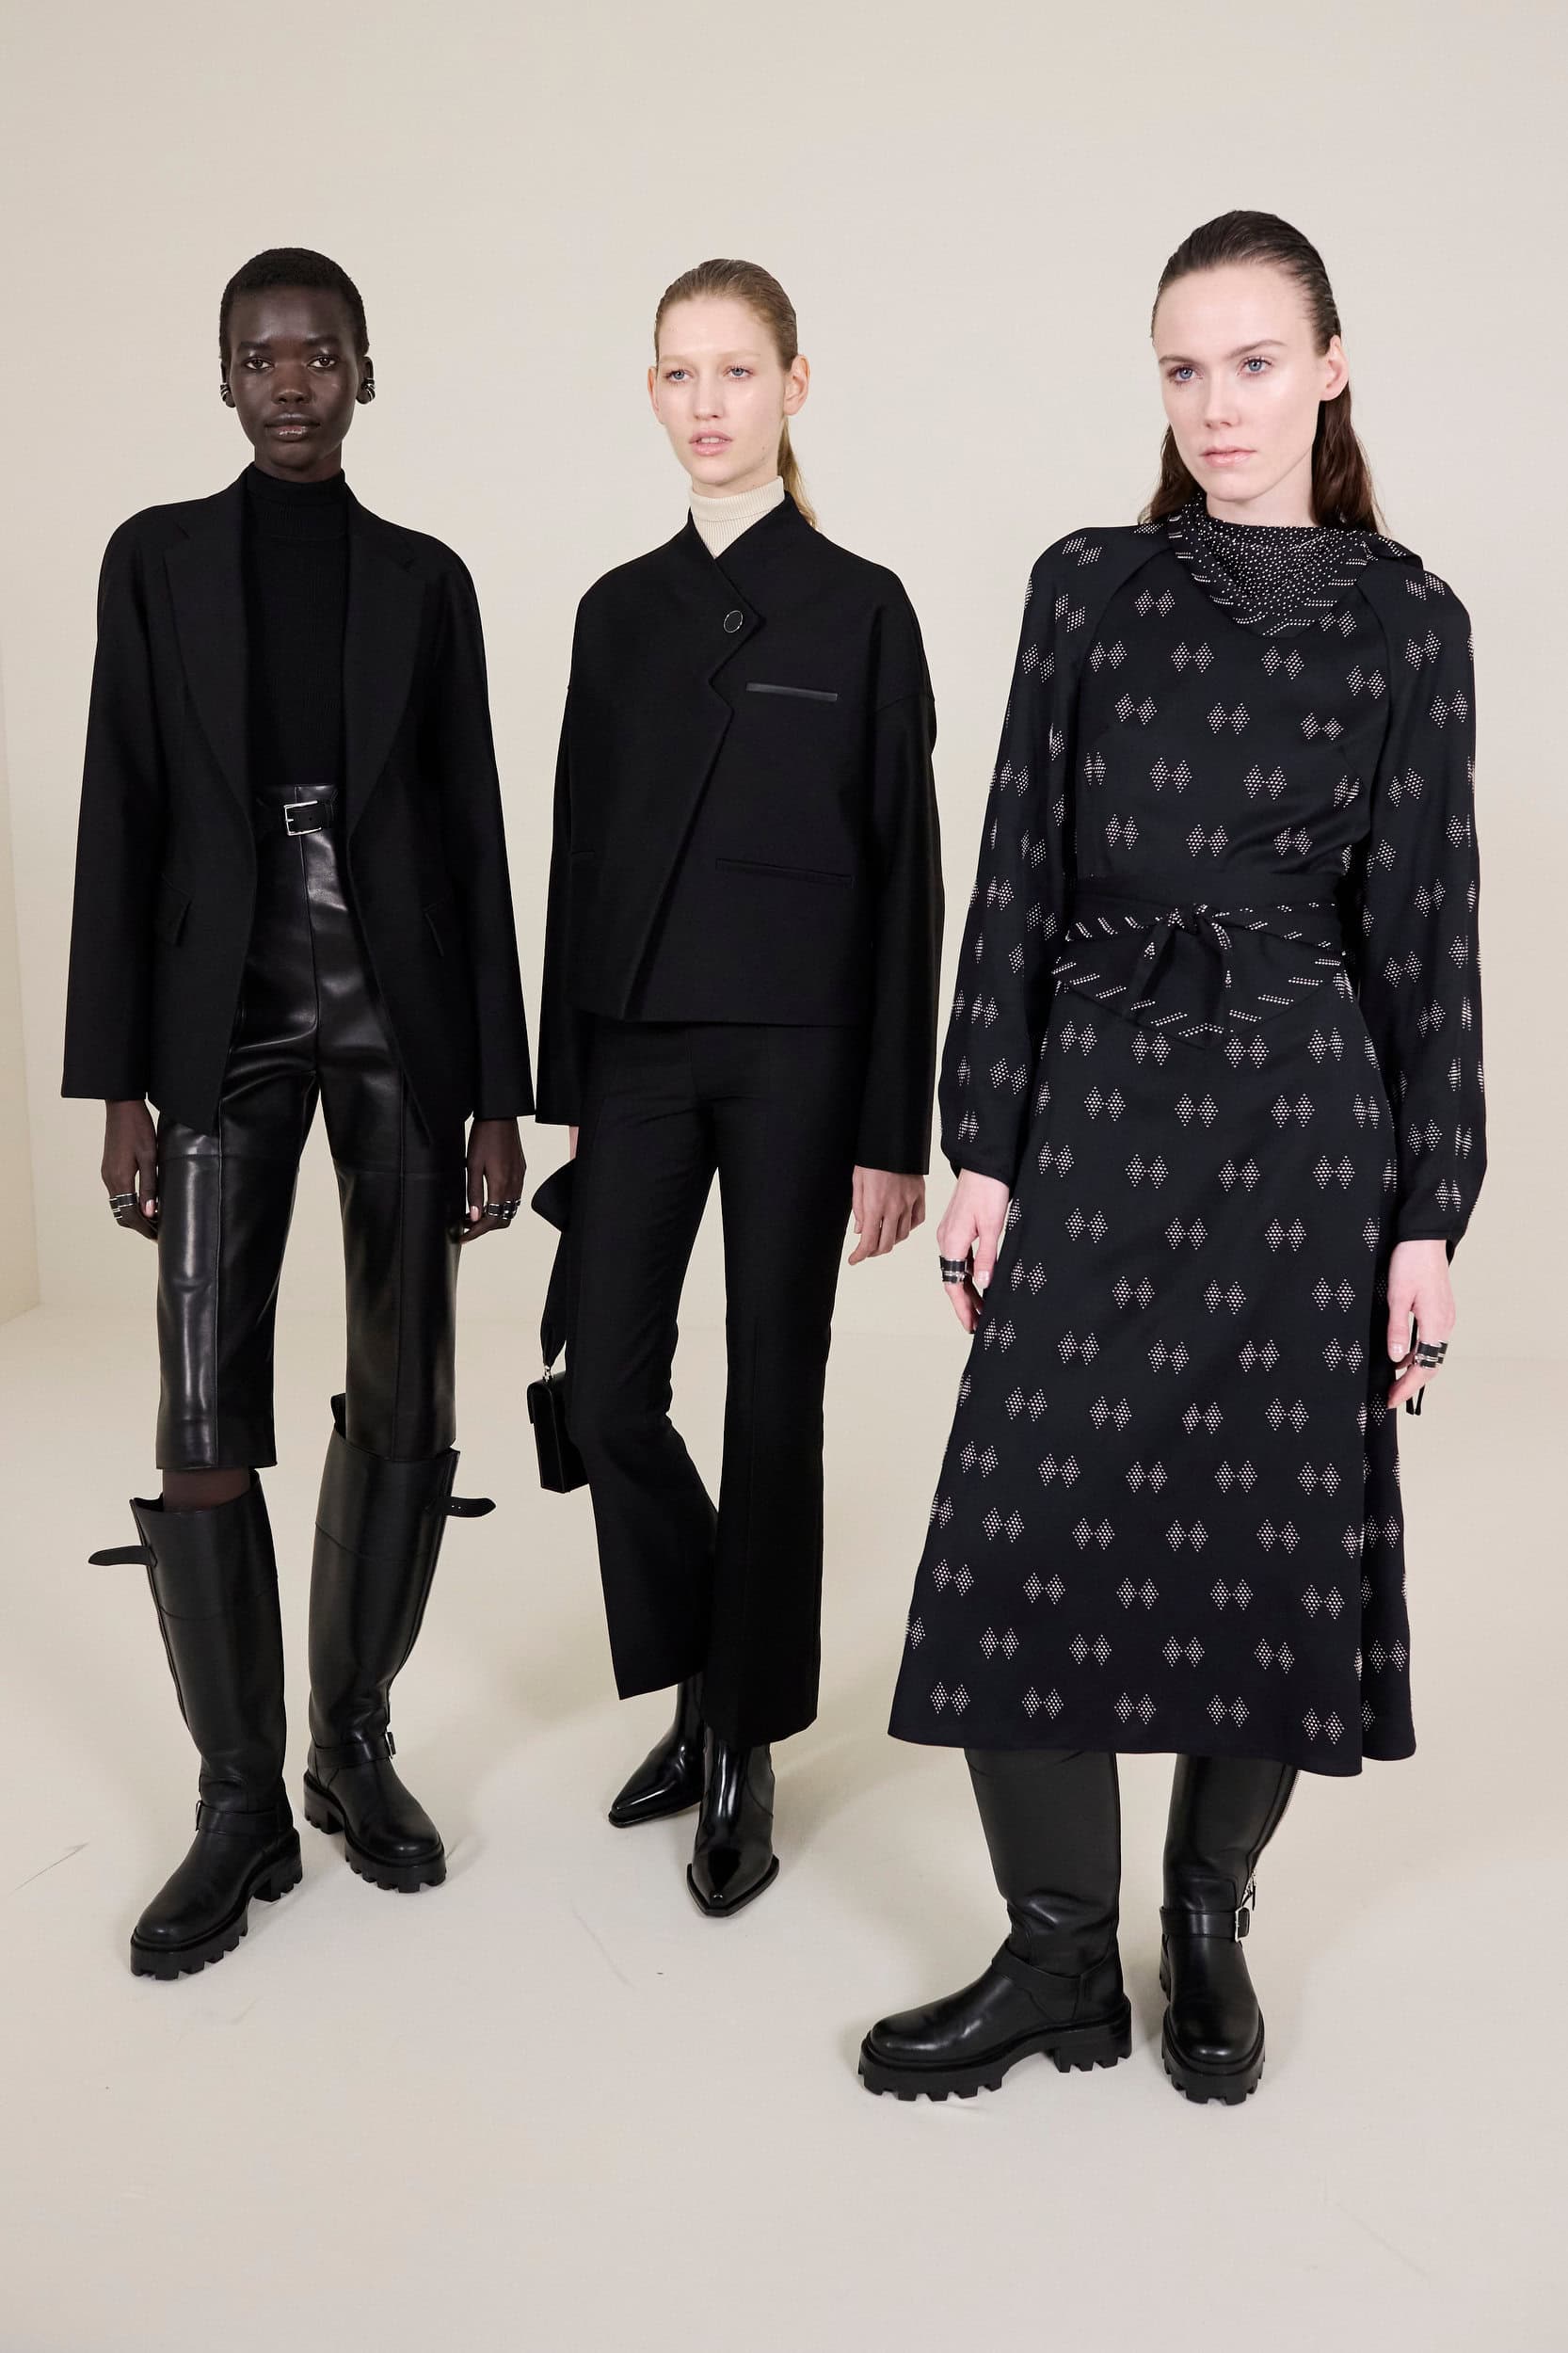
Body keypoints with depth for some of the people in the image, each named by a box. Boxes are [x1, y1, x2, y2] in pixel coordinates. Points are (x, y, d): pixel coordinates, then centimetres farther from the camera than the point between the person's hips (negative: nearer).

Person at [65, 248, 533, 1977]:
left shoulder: (425, 578, 9)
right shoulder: (157, 559, 7)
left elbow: (473, 839, 6)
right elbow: (123, 827, 2)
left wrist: (500, 1097, 1)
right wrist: (117, 1083, -5)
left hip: (400, 1017, 1)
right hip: (226, 1019, -1)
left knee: (403, 1410, 4)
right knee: (204, 1428, -7)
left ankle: (355, 1746, 23)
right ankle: (240, 1803, 8)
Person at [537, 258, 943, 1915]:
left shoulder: (859, 607, -2)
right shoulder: (619, 610, 11)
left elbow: (903, 873, -4)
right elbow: (581, 850, 11)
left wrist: (896, 1127, -9)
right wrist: (563, 1086, 7)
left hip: (797, 1050, -4)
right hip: (639, 1047, 4)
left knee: (773, 1399, 3)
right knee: (607, 1387, 2)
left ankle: (746, 1751, 18)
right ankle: (704, 1683, 26)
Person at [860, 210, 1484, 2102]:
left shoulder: (1405, 620, 2)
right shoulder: (1089, 588, 5)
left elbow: (1426, 925, 1)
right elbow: (1017, 878, 3)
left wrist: (1429, 1215, -2)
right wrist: (981, 1149, -2)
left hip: (1306, 1124, -1)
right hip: (1096, 1111, 1)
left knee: (1279, 1532, 5)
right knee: (1030, 1522, -2)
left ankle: (1210, 1929, 26)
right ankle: (1060, 1957, 15)